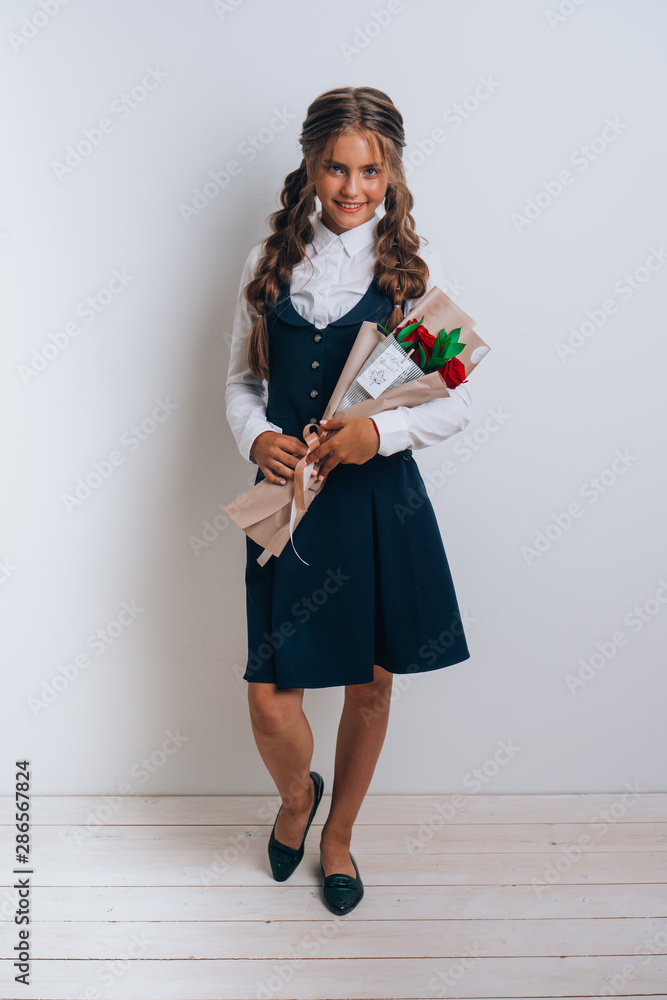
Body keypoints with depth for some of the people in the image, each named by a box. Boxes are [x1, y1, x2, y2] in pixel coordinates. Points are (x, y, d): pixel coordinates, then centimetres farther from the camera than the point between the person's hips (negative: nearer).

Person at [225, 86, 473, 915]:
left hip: (381, 501, -1)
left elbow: (456, 403, -2)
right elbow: (240, 379, 11)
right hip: (288, 497, 1)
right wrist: (256, 436, -10)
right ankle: (297, 794, 38)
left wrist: (381, 430, -20)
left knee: (370, 684, 13)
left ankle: (338, 832, 41)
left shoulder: (411, 265, -1)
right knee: (269, 699, 0)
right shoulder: (270, 261, 5)